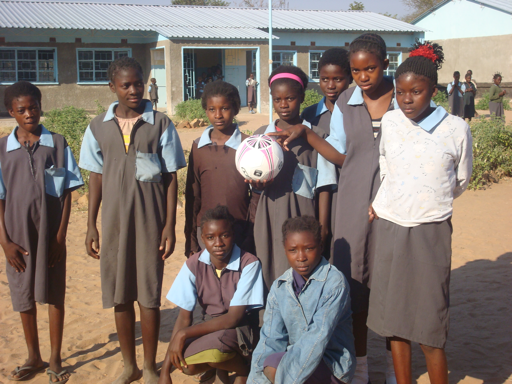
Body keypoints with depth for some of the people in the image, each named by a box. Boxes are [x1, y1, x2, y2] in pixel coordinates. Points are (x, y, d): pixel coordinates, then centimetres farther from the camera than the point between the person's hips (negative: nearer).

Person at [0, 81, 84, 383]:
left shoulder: (58, 144, -3)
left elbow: (67, 194, -2)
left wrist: (61, 235, -6)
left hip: (50, 233, -1)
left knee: (54, 295, 6)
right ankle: (34, 358, 28)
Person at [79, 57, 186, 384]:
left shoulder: (161, 124, -3)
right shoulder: (99, 127, 4)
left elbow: (171, 178, -2)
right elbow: (96, 177, 9)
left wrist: (170, 225, -6)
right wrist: (91, 226, 7)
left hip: (150, 221, -2)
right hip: (114, 222, 3)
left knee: (149, 296, 3)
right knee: (119, 297, 9)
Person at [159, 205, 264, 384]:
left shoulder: (249, 263, -19)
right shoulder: (194, 264, -7)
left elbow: (234, 317, -20)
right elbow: (184, 317, -6)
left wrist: (183, 334, -24)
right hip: (210, 326, 4)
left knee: (213, 347, -36)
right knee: (187, 366, -26)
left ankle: (244, 369, -1)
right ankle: (223, 364, 10)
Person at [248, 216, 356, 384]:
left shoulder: (334, 283, -15)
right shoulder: (279, 287, 3)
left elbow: (318, 337, -23)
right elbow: (271, 338, -2)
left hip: (332, 364, -5)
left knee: (272, 365, -28)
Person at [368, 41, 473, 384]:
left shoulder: (456, 129, -5)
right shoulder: (390, 122, 3)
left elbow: (460, 181, 9)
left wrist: (429, 202, 9)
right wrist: (384, 204, 9)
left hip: (431, 230, -3)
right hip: (390, 227, 3)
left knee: (431, 321, -3)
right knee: (395, 316, 9)